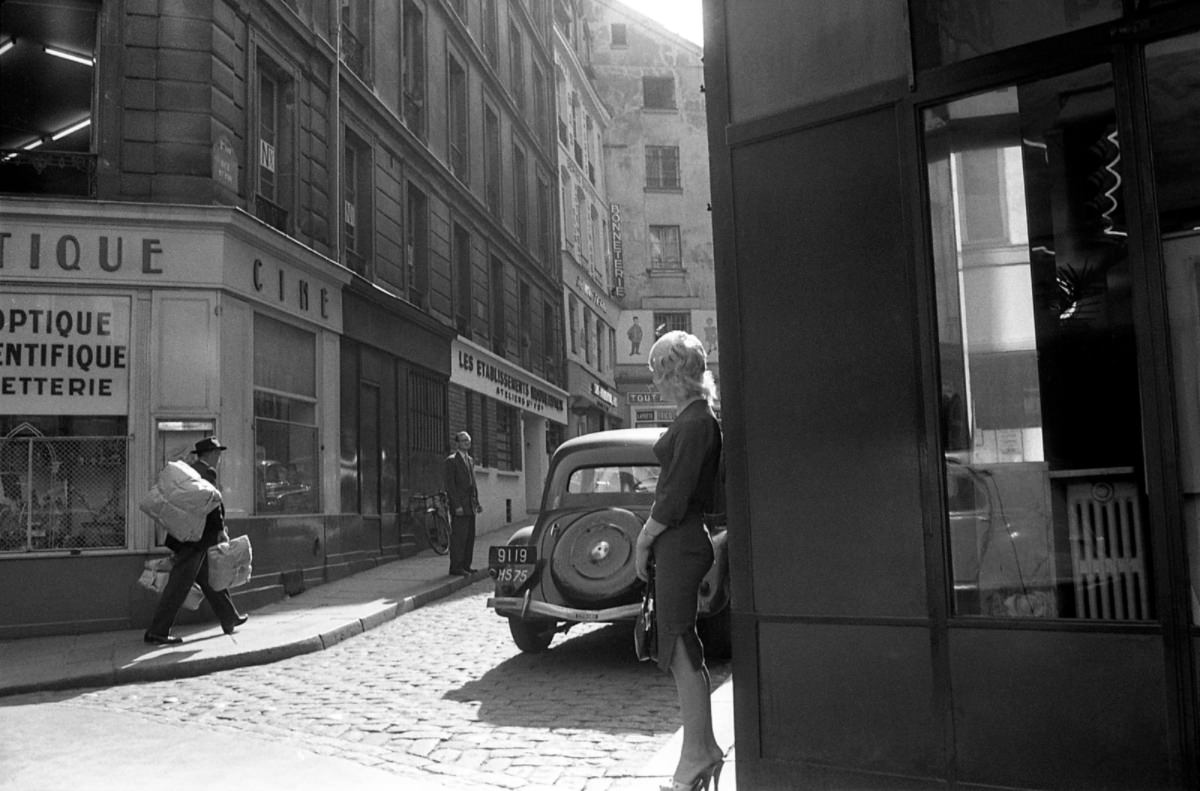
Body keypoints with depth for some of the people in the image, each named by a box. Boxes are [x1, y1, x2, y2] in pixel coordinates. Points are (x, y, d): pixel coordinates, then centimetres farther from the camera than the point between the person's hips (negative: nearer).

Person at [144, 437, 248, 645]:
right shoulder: (207, 472, -12)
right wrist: (220, 528, -8)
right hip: (196, 537, -10)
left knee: (209, 579, 17)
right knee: (179, 583, -6)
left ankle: (230, 619, 27)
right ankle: (157, 631, -3)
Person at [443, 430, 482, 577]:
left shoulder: (470, 460, 18)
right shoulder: (451, 460, -8)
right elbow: (449, 484, -13)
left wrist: (477, 502, 15)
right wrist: (457, 505, -18)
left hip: (470, 506, 8)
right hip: (459, 506, -8)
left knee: (470, 536, 9)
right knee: (459, 536, -7)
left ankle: (466, 565, 15)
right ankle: (456, 567, -3)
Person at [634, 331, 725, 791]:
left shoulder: (695, 423, -17)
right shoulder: (694, 418, 14)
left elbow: (675, 497, -19)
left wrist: (645, 539, -10)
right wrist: (651, 534, 16)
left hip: (680, 544, -10)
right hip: (679, 542, 10)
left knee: (681, 650, -3)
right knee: (681, 651, 14)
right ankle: (703, 752, 23)